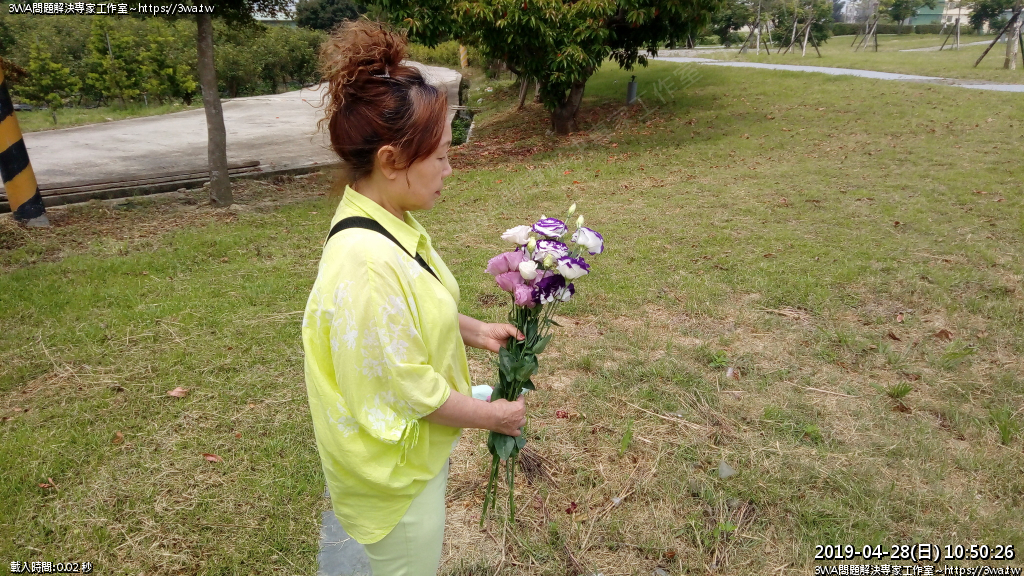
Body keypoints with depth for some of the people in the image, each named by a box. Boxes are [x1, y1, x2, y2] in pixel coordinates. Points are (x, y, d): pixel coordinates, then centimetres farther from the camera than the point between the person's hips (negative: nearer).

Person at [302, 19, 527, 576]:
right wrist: (493, 416, -15)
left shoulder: (389, 225, -6)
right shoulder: (366, 266, -35)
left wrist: (471, 329, 3)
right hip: (393, 471, -8)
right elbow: (406, 391, -27)